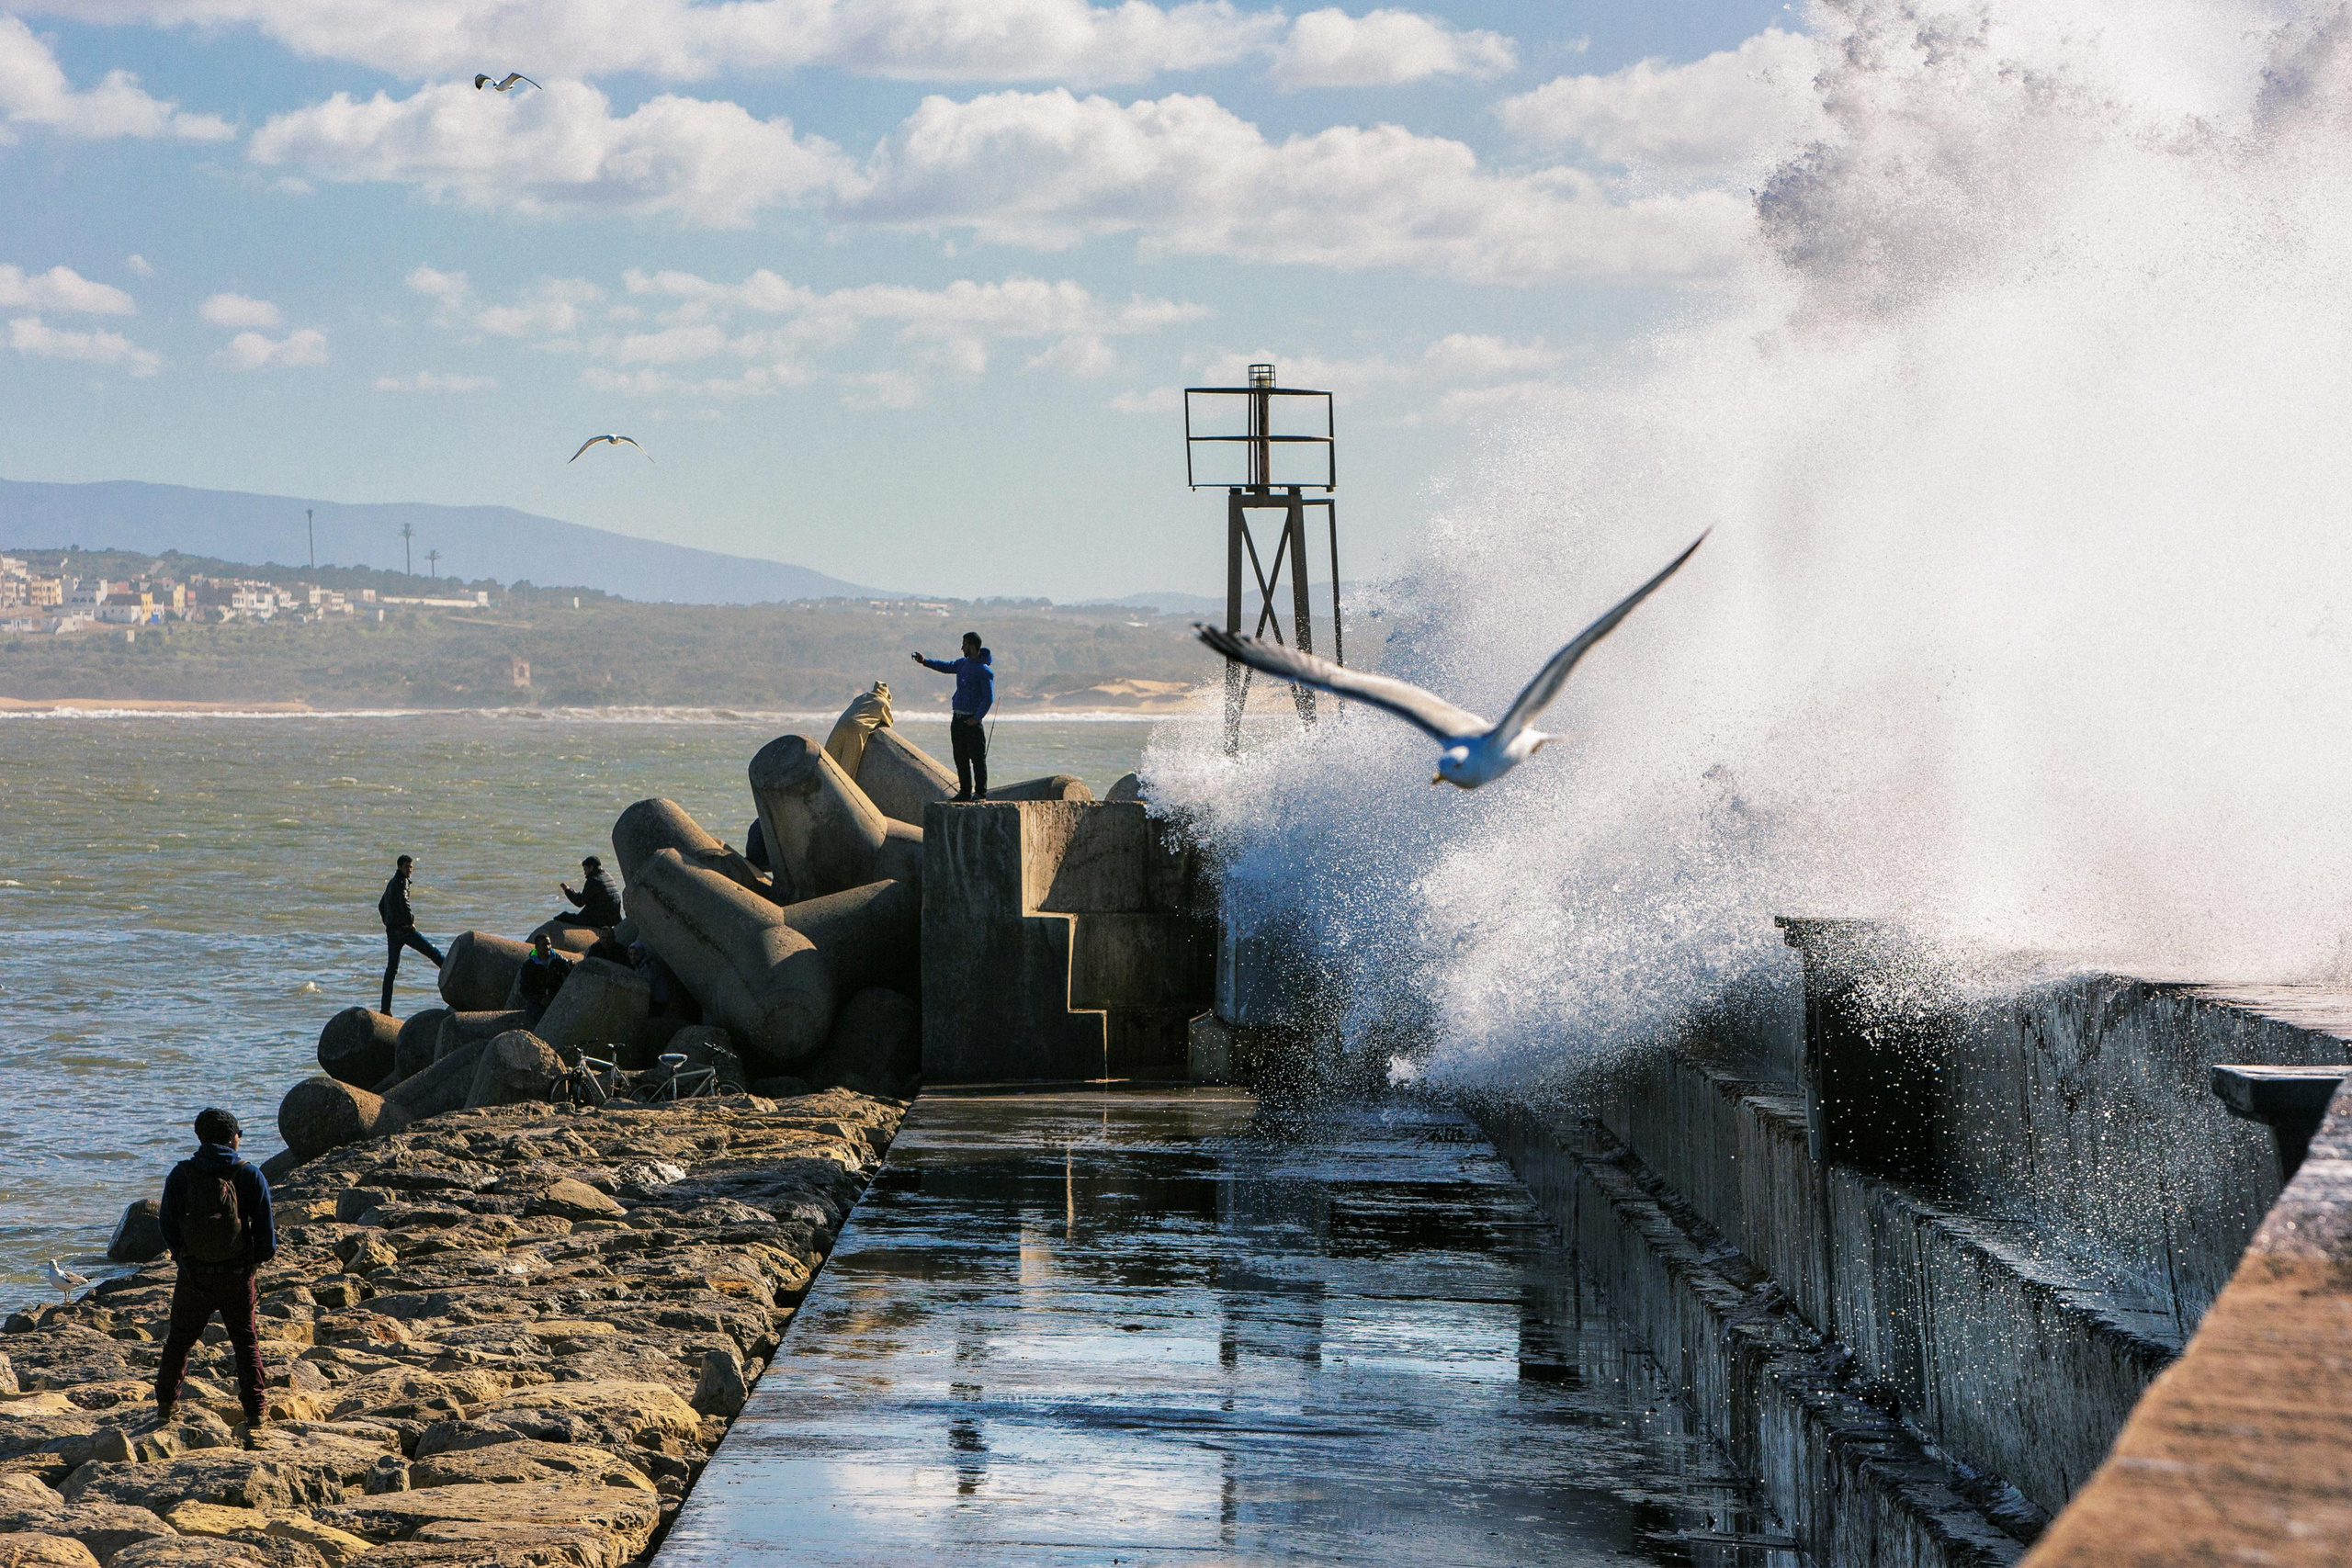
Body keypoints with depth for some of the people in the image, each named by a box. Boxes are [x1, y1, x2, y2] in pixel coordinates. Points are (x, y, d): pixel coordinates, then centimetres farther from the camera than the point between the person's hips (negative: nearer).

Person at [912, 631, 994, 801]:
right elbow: (946, 666, 33)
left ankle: (980, 793, -3)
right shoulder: (963, 664, 13)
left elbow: (989, 698, -14)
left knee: (977, 758, -6)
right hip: (957, 719, 8)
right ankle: (965, 792, 15)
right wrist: (925, 662, 25)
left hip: (972, 721, -8)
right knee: (961, 758, 9)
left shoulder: (984, 671, -12)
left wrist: (977, 718, -20)